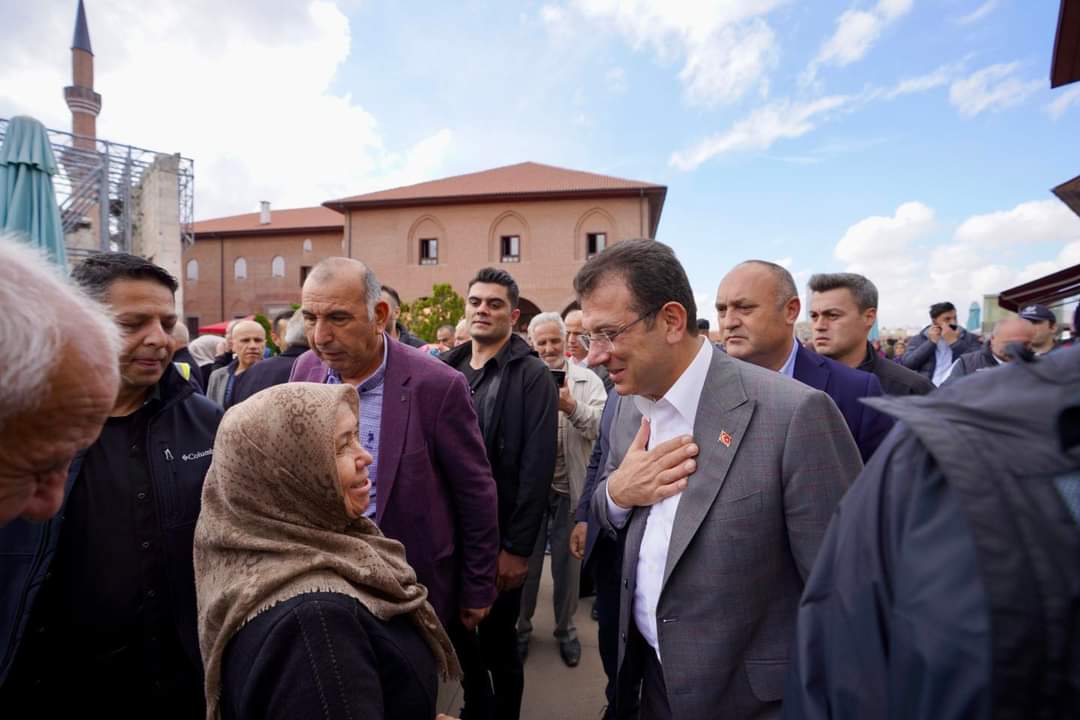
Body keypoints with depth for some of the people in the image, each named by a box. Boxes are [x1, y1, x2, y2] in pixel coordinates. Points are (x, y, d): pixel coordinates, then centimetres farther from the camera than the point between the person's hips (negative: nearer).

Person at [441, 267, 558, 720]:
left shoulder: (532, 376, -10)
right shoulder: (446, 370, 5)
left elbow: (537, 467, -15)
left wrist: (518, 546, -17)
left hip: (499, 539, -5)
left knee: (498, 641, 13)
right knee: (459, 634, 20)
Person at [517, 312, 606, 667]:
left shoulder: (587, 380, -1)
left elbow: (602, 426, -12)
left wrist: (572, 406, -27)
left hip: (570, 488, 0)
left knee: (568, 564, 16)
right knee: (526, 561, 15)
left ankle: (566, 628, 37)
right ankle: (521, 625, 36)